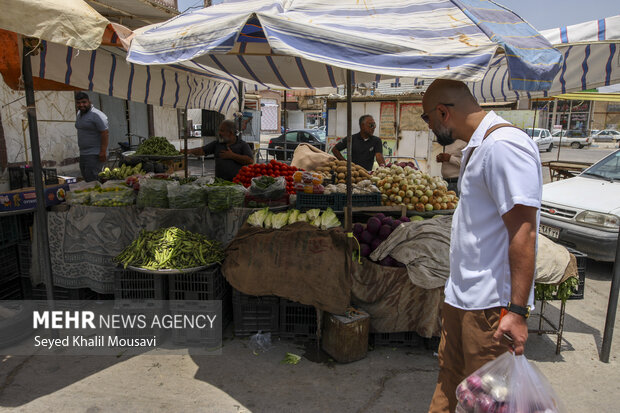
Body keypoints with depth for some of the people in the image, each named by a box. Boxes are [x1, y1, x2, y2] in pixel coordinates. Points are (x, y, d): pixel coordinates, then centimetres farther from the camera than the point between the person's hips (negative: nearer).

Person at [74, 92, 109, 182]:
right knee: (86, 178, 11)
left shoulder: (96, 115, -13)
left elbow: (105, 133, -18)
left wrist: (103, 152, -23)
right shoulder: (79, 114, 16)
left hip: (95, 154, -9)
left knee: (91, 180, -15)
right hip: (83, 154, 10)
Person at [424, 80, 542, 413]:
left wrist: (517, 310, -23)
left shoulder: (503, 144, -18)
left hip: (491, 304, -9)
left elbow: (523, 231, -23)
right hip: (460, 297, 9)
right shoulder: (476, 147, 13)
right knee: (449, 385, 20)